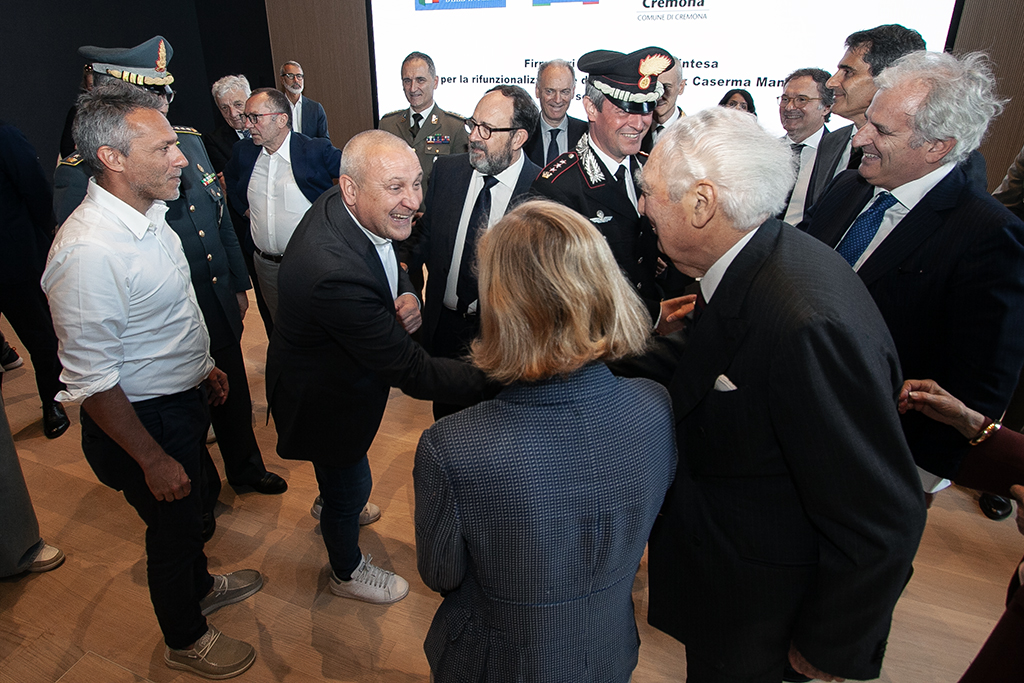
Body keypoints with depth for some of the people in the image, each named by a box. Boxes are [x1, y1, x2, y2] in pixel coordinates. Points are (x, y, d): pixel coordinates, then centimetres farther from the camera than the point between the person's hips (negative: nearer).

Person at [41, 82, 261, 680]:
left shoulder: (148, 213, -3)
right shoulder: (88, 251, -32)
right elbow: (92, 381, -27)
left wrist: (202, 364, 19)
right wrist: (152, 460, -21)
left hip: (183, 395, 8)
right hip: (146, 419, -8)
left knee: (189, 509, 28)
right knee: (171, 526, 15)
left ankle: (199, 585, 56)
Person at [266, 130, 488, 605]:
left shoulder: (340, 207, -16)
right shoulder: (336, 273, -44)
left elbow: (386, 261, 5)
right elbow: (410, 371, -37)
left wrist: (406, 293, -18)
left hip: (340, 369, 8)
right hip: (325, 400, -8)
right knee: (351, 485, 18)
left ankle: (331, 505, 69)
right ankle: (348, 571, 49)